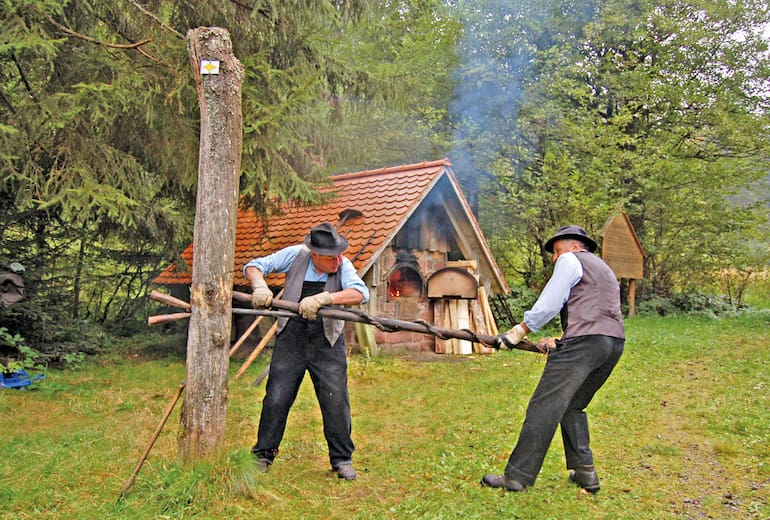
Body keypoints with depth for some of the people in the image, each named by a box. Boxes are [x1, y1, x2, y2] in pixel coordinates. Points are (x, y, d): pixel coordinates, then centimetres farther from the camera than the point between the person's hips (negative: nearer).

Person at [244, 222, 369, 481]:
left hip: (327, 343, 0)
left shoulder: (343, 266, -10)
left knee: (336, 400, -1)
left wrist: (322, 298, -38)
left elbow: (361, 293, -27)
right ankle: (263, 455, 23)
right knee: (276, 398, 4)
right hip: (291, 338, 1)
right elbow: (253, 266, -2)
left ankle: (342, 459, 16)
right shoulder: (296, 255, -8)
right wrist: (260, 285, -25)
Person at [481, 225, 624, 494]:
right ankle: (584, 471, 14)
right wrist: (560, 343, 26)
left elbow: (548, 304, -3)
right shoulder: (605, 270, 33)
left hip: (584, 341, -9)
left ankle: (516, 476, -8)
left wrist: (519, 331, 4)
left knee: (544, 407, -8)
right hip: (614, 343, 9)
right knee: (573, 407, 19)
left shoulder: (571, 260, 7)